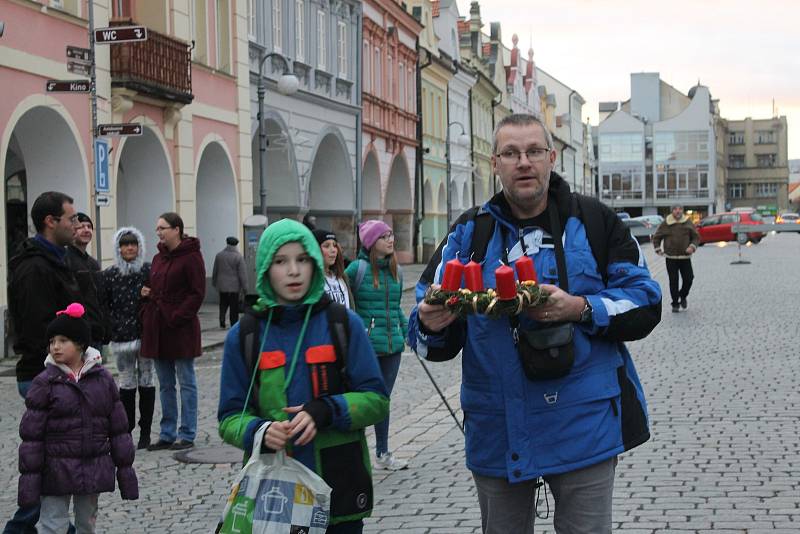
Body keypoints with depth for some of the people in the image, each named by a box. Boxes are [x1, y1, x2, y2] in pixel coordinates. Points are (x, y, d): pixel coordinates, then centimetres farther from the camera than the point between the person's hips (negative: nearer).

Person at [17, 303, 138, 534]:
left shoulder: (103, 380, 1)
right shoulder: (44, 383, -6)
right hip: (57, 469, -3)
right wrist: (29, 476, -8)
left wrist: (125, 468, 5)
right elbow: (31, 434, -6)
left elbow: (118, 429, 6)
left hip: (94, 469, 3)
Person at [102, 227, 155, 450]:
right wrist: (112, 325, -4)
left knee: (146, 381, 5)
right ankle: (126, 430, 13)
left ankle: (145, 432, 12)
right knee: (126, 382, 6)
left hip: (146, 333, 0)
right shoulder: (109, 275, 2)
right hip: (122, 337, 1)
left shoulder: (149, 271, 0)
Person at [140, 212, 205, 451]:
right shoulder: (158, 258, 15)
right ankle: (167, 434, 19)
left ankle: (187, 435, 7)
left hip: (181, 330, -8)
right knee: (165, 385, 12)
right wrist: (146, 311, 3)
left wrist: (177, 317, -18)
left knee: (186, 382, 1)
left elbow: (197, 293, -13)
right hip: (157, 329, 8)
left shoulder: (191, 256, -9)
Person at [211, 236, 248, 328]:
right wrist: (244, 287, -4)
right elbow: (242, 273, -10)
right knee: (234, 307, 4)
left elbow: (215, 271, 11)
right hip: (234, 286, -3)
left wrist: (214, 283, 24)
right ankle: (234, 323, 7)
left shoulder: (219, 255, 2)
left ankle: (222, 320, -5)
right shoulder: (238, 257, -10)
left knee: (223, 304, 13)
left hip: (222, 286, 3)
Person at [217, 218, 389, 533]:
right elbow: (231, 417, 4)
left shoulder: (344, 323, -1)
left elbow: (376, 400, 0)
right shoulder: (244, 335, 1)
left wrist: (326, 411, -18)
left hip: (340, 490, 0)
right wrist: (260, 431, -18)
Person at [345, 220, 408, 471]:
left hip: (393, 344, 6)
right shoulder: (357, 268, -8)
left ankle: (383, 453, 22)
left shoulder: (396, 270, 11)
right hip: (366, 344, -6)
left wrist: (406, 330, 13)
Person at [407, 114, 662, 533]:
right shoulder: (470, 231, 6)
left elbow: (645, 303, -2)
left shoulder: (593, 220, 1)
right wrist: (431, 324, -20)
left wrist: (580, 309, -19)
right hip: (497, 432, 3)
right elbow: (428, 336, 4)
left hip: (582, 425, -2)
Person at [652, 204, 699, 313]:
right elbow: (656, 237, 10)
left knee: (688, 279, 0)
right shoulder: (666, 224, -1)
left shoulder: (688, 223, 2)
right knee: (673, 281, -2)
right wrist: (658, 250, 3)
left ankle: (683, 296, 29)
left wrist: (692, 247, -8)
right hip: (671, 258, -1)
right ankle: (675, 304, 8)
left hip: (685, 257, 1)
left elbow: (696, 237, 9)